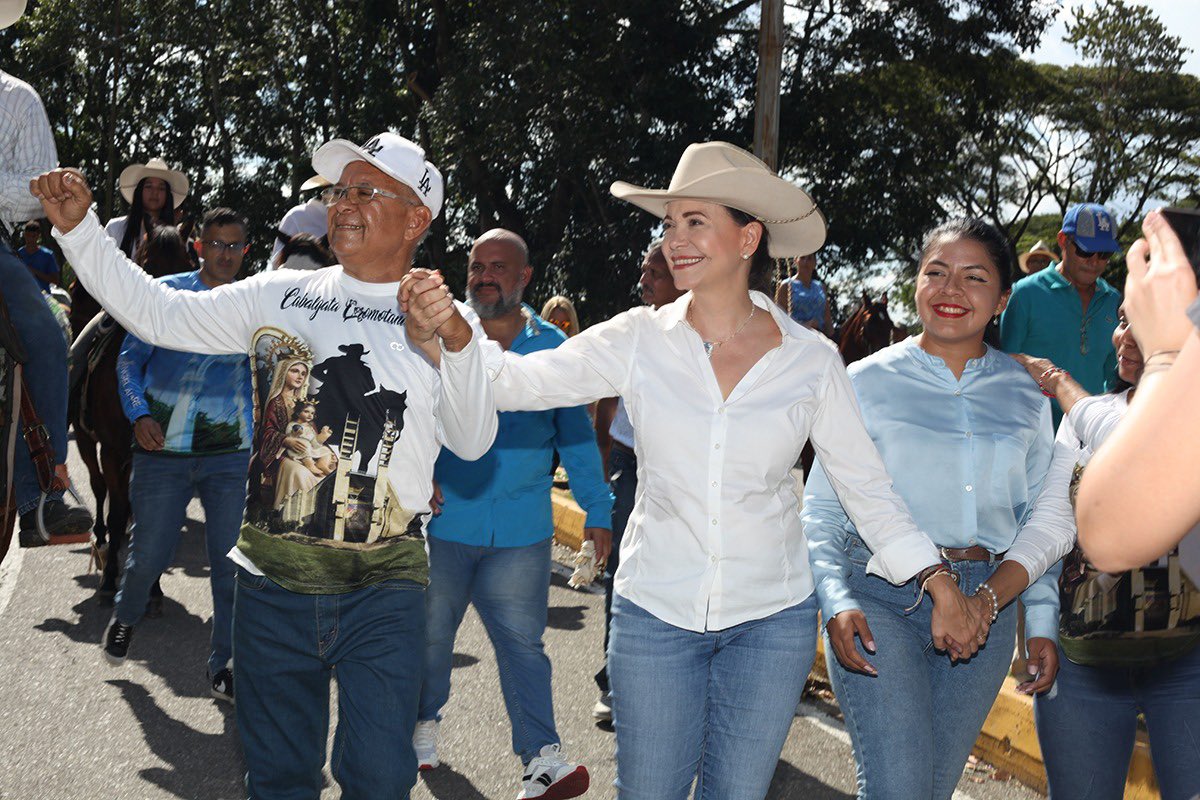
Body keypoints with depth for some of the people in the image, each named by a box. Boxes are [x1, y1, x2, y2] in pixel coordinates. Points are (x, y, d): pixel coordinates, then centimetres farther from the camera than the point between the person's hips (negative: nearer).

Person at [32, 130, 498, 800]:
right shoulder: (280, 296, 8)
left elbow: (472, 442, -12)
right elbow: (157, 313, 9)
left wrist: (457, 340, -27)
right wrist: (78, 228, 1)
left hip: (384, 592, -3)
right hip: (273, 579, 3)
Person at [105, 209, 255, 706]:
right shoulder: (168, 293, 3)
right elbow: (131, 357, 4)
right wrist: (140, 415, -10)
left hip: (231, 454, 1)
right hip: (164, 449, -1)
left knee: (232, 563, -1)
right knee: (148, 554, 5)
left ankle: (224, 665, 11)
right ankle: (125, 618, 37)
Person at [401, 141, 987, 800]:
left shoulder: (810, 360, -5)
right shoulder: (640, 340, -6)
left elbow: (866, 485, 1)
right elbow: (516, 381, -14)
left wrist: (939, 584, -3)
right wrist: (439, 332, -32)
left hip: (771, 619, 0)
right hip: (655, 612, 0)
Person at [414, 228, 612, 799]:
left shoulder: (552, 347, 5)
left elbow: (576, 435, 10)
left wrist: (597, 511, 5)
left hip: (521, 531, 0)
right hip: (441, 520, 1)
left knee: (522, 642, -2)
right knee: (429, 633, 13)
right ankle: (423, 725, 34)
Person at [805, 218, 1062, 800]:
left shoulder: (1024, 393, 10)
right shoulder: (869, 381, 1)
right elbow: (821, 506, 1)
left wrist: (1042, 622, 9)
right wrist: (835, 600, -13)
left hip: (986, 605, 3)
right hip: (879, 598, -3)